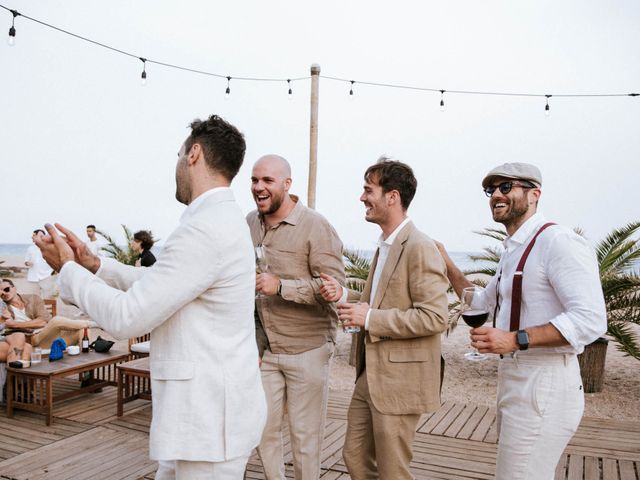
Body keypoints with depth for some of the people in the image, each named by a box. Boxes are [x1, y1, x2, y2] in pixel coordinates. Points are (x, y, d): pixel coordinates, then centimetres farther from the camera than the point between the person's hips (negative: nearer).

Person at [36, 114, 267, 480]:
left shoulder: (205, 230, -24)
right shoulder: (222, 220, 10)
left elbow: (126, 318, -21)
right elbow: (158, 283, 19)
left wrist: (68, 269, -6)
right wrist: (93, 264, 10)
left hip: (210, 421, -10)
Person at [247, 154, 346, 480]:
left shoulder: (315, 226, -15)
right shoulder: (250, 223, 4)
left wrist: (280, 286, -29)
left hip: (306, 349, -5)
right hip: (264, 347, 5)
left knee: (305, 435, 9)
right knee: (263, 429, 14)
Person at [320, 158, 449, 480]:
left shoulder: (420, 248, -17)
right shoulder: (384, 246, 12)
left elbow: (435, 317, -23)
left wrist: (369, 317, -22)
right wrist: (343, 295, 3)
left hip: (399, 381, -9)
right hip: (370, 374, 9)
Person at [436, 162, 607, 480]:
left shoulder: (558, 242, -16)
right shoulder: (513, 251, 15)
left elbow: (590, 320, -24)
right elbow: (484, 304, 27)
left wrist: (515, 339, -28)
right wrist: (447, 265, 18)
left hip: (544, 385, -10)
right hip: (515, 380, 10)